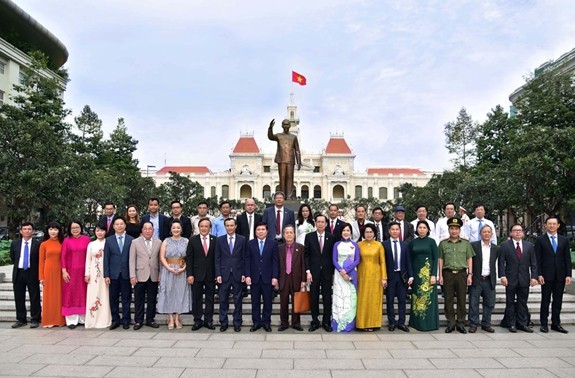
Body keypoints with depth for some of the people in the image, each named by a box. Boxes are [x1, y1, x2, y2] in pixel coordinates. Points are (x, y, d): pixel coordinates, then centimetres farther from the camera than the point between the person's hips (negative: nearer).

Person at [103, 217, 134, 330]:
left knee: (126, 298, 5)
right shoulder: (109, 240, 5)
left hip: (126, 273, -1)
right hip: (113, 274, 1)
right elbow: (106, 258, 3)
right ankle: (115, 320, 19)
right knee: (113, 298, 8)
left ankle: (126, 320, 15)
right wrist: (106, 275, -3)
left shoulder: (131, 240, 1)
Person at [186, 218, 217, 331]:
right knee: (196, 298, 7)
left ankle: (208, 320, 18)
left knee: (210, 298, 8)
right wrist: (189, 274, -8)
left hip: (211, 274, 1)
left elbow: (217, 258, 1)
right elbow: (189, 258, -2)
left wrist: (217, 274, -3)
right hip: (197, 274, 0)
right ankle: (197, 321, 18)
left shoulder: (215, 240, 0)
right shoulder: (193, 240, 0)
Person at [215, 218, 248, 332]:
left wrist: (244, 274, -4)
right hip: (224, 274, 1)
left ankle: (237, 323, 17)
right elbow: (217, 259, 2)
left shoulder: (242, 240, 2)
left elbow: (245, 258, 2)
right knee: (223, 300, 6)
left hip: (238, 274, 0)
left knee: (238, 300, 7)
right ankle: (223, 323, 18)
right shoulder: (219, 240, 4)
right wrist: (218, 274, -5)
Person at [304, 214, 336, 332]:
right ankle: (315, 321, 18)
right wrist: (308, 271, -6)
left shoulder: (332, 237, 1)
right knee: (314, 298, 6)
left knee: (327, 298, 5)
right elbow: (306, 255, 0)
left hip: (327, 272, 0)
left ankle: (326, 322, 18)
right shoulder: (309, 237, 0)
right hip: (314, 272, 0)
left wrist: (333, 272, 1)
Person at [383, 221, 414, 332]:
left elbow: (408, 261, 8)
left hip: (402, 275, 3)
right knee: (390, 300, 5)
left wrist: (410, 275, 0)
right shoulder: (384, 244, -2)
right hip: (390, 276, -2)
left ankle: (401, 322, 14)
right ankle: (392, 322, 15)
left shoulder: (405, 245, 8)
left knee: (402, 300, 6)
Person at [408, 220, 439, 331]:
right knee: (417, 298, 6)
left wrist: (434, 275, -12)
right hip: (416, 273, 3)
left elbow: (435, 259, -4)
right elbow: (410, 259, 7)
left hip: (428, 272, -2)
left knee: (428, 297, -1)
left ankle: (429, 323, 8)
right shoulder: (413, 242, 7)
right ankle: (417, 322, 14)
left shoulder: (431, 241, 0)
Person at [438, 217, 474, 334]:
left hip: (461, 273, 0)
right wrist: (440, 275, 2)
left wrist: (470, 274, 1)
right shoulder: (443, 244, 6)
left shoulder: (466, 243, 7)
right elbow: (441, 260, 7)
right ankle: (451, 323, 12)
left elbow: (469, 259, 8)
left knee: (461, 300, 4)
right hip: (448, 274, 0)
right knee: (448, 300, 3)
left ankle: (461, 323, 13)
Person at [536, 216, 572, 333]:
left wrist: (568, 274, 0)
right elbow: (537, 259, -3)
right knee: (545, 300, 4)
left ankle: (556, 324, 18)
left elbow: (567, 258, 7)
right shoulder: (540, 240, 0)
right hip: (546, 275, -3)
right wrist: (539, 274, -9)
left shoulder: (564, 240, 9)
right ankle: (544, 324, 11)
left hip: (560, 275, 3)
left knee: (558, 300, 8)